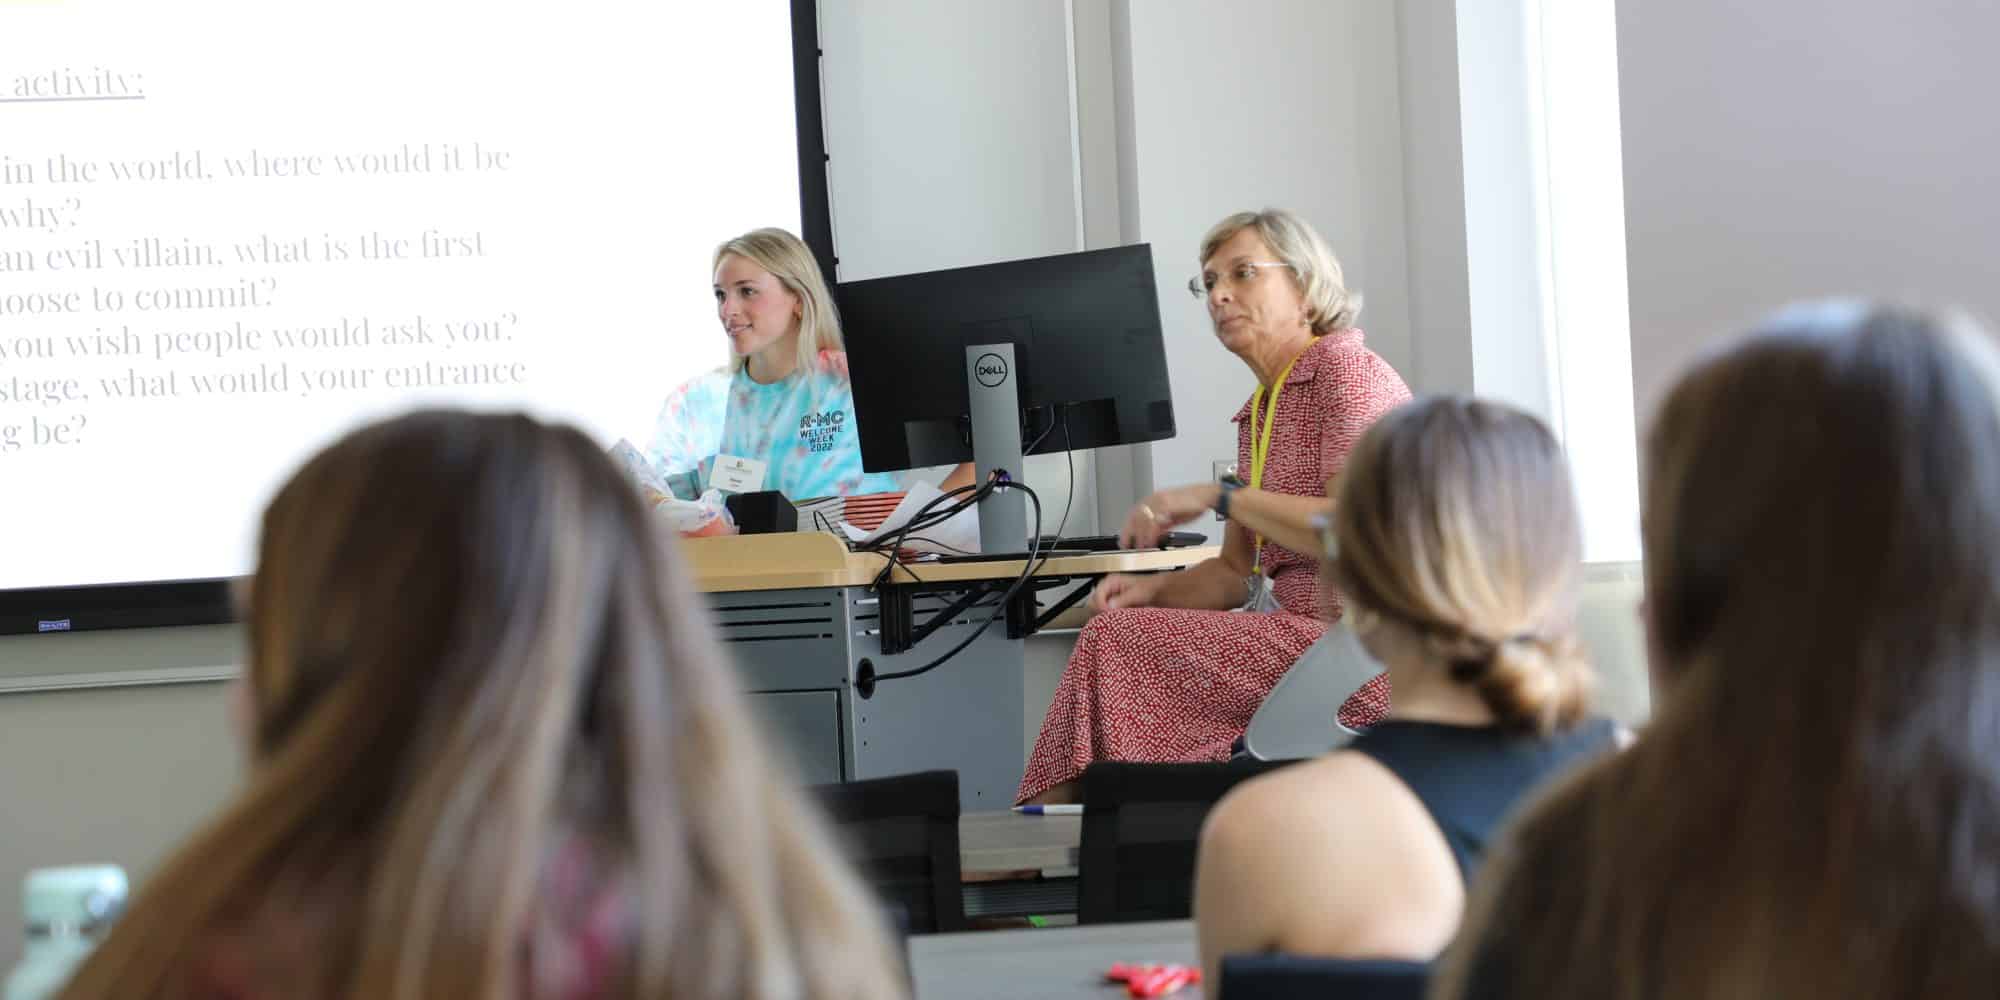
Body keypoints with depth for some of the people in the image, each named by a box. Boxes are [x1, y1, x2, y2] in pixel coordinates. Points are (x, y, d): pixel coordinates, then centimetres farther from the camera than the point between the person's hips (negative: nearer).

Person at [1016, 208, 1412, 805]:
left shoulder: (1347, 370, -7)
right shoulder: (1259, 411, 20)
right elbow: (1237, 575, 21)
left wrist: (1223, 497, -14)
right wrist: (1154, 589, 1)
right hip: (1305, 637, 8)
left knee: (1116, 645, -15)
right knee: (1115, 638, -9)